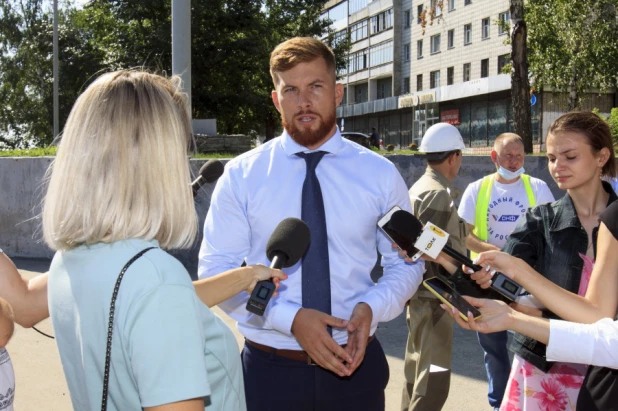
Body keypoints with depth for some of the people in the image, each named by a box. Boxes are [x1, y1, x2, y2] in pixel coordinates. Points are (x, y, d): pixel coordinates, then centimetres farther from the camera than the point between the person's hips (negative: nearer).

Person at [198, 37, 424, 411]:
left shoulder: (380, 174, 0)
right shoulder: (241, 175, -4)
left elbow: (406, 262, 7)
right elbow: (215, 271, -7)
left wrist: (372, 307, -13)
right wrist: (290, 318, -20)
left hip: (355, 364, 1)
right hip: (269, 369, -1)